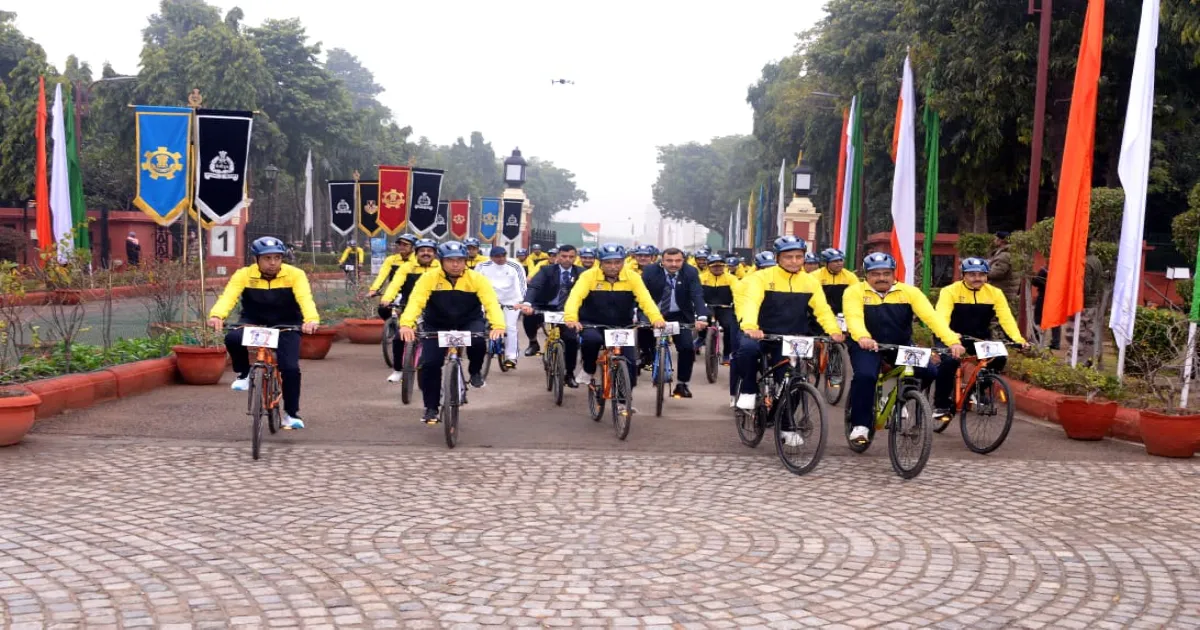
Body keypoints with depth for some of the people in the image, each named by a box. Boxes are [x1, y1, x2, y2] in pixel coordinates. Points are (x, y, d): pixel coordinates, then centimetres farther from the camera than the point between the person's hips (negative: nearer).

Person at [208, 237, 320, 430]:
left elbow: (305, 298, -31)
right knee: (233, 338, -31)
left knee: (291, 368, -17)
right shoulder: (244, 275, -13)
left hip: (286, 327, -1)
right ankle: (244, 374, -1)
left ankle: (291, 413, 6)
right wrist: (216, 316, -49)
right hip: (253, 324, 1)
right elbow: (228, 296, -28)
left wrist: (311, 319, -53)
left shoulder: (295, 275, -16)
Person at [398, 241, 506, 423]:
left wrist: (498, 326, -47)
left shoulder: (476, 279, -17)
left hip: (469, 323, -1)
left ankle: (475, 371, 0)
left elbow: (491, 303, -28)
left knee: (478, 340, -33)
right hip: (437, 327, 1)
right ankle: (431, 408, 7)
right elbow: (415, 301, -29)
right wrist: (406, 324, -49)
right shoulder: (429, 278, -18)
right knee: (429, 364, -13)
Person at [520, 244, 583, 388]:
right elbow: (533, 286, -22)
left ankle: (569, 374, 8)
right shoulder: (547, 270, -7)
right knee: (529, 315, -31)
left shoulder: (581, 273, -2)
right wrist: (527, 303, -43)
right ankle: (533, 342, -2)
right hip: (545, 308, -1)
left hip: (567, 312, 1)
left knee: (572, 340, -13)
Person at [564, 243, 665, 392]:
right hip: (592, 324, -2)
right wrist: (571, 318, -46)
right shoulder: (589, 276, -14)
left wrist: (657, 319, -40)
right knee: (590, 339, -34)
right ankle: (589, 373, -5)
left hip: (621, 327, 2)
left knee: (629, 364, -9)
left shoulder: (632, 277, -10)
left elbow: (646, 300, -21)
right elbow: (575, 297, -26)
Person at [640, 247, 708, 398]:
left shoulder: (690, 272, -14)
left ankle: (681, 384, 4)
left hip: (679, 316, 0)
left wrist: (701, 317, -41)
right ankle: (649, 355, 16)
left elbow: (697, 296, -23)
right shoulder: (650, 271, -15)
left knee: (688, 347, -14)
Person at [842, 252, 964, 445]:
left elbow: (931, 316, -16)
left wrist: (953, 341, -31)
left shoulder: (909, 292, -6)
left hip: (901, 346, 3)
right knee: (865, 376, -30)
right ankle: (860, 425, -14)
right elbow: (854, 317, -28)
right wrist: (863, 338, -50)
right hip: (867, 346, -3)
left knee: (928, 372, -18)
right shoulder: (855, 292, -11)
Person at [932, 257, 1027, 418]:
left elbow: (1006, 318, -14)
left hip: (980, 339, 3)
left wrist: (1018, 339, -31)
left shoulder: (994, 293, -6)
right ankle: (941, 404, -12)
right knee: (949, 361, -31)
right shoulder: (950, 291, -16)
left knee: (998, 358, -21)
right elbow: (942, 317, -28)